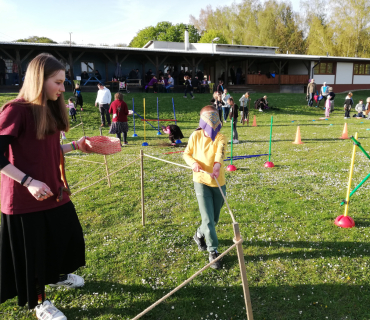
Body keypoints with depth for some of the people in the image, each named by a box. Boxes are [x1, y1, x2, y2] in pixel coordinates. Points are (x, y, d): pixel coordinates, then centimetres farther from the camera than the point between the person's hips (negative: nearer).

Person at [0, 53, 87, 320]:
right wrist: (28, 181, -25)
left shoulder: (51, 109, 7)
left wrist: (75, 146, 4)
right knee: (33, 251, 9)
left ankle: (57, 276, 51)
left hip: (54, 191, 8)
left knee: (68, 236, 22)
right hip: (24, 198, -8)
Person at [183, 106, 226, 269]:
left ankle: (199, 234, 45)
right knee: (208, 219, -7)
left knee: (214, 219, 15)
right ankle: (213, 252, 10)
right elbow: (186, 154, 5)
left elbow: (220, 152, -27)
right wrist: (193, 163, -18)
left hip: (219, 182, 2)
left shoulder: (220, 138, -6)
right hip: (201, 181, -1)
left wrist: (217, 165, -49)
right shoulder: (196, 136, -3)